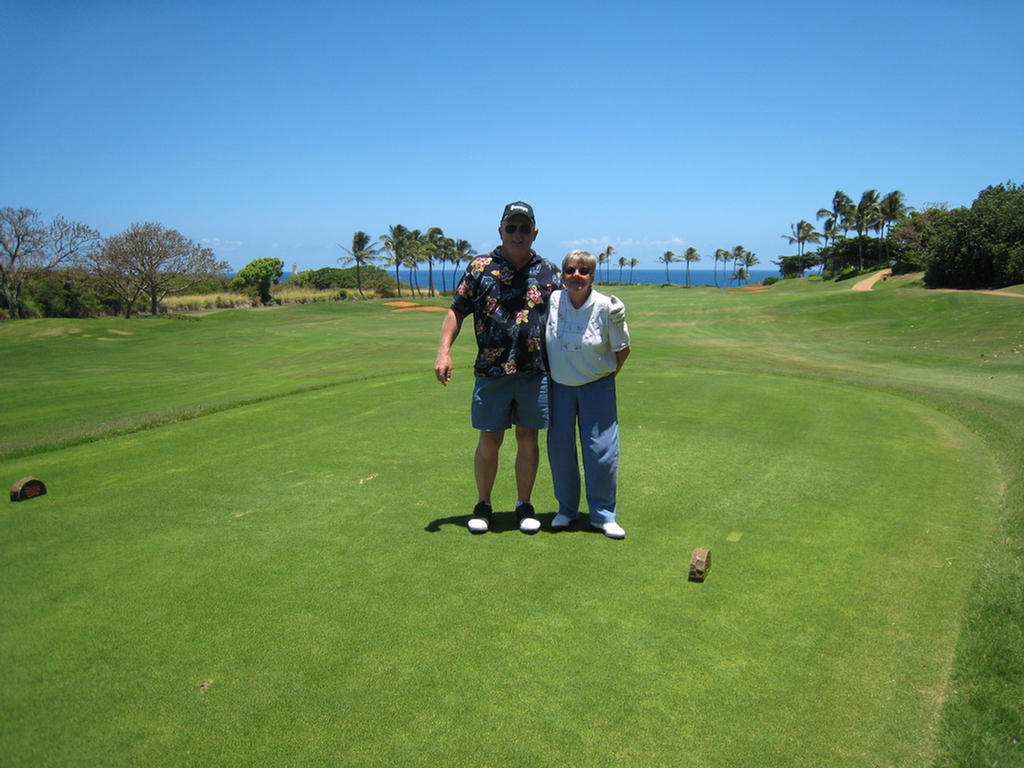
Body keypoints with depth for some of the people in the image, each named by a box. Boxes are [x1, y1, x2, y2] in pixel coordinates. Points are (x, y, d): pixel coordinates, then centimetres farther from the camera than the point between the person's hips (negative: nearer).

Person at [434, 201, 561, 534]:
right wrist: (444, 351, -6)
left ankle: (524, 505, 23)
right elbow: (457, 310, 6)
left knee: (528, 438, 8)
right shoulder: (480, 268, 4)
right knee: (489, 440, 4)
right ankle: (483, 505, 22)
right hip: (491, 370, -1)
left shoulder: (549, 272, 8)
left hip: (535, 371, 1)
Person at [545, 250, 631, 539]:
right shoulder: (553, 301, -8)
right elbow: (543, 338, 11)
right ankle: (566, 508, 25)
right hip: (559, 386, 2)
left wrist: (608, 375, 5)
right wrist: (552, 370, 10)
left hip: (597, 387, -2)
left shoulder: (606, 307, -15)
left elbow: (622, 349, -1)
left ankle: (602, 514, 14)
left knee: (602, 451, -2)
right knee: (559, 449, 6)